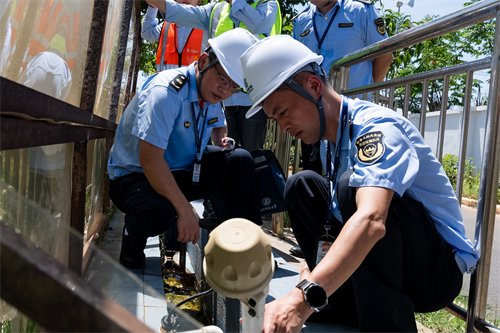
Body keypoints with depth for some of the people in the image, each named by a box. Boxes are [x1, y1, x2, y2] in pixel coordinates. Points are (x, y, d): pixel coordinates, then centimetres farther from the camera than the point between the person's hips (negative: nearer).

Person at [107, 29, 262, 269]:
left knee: (240, 160, -8)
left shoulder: (211, 91, 1)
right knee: (158, 211, -39)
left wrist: (221, 140, -1)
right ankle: (132, 246, -4)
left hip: (181, 173, 8)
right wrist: (185, 210, -32)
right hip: (135, 175, -7)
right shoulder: (166, 92, -26)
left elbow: (217, 126, 24)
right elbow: (149, 160, -31)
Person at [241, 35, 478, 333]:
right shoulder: (333, 135, 6)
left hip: (440, 270, -8)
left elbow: (371, 221, -41)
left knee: (351, 184, -32)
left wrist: (304, 298, -51)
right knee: (302, 186, 0)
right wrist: (314, 275, -4)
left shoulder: (375, 127, -22)